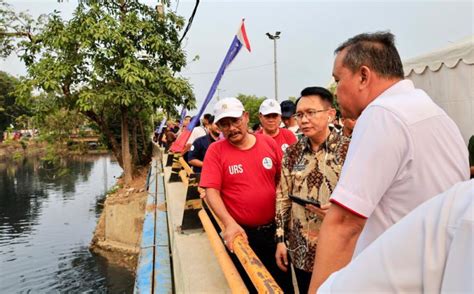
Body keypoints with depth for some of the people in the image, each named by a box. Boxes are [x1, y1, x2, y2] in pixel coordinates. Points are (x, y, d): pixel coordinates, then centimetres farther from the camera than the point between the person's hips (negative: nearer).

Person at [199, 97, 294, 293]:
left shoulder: (269, 143, -3)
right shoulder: (216, 150, -9)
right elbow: (211, 191, -14)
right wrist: (229, 223, -26)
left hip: (274, 229, 2)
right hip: (241, 233, -2)